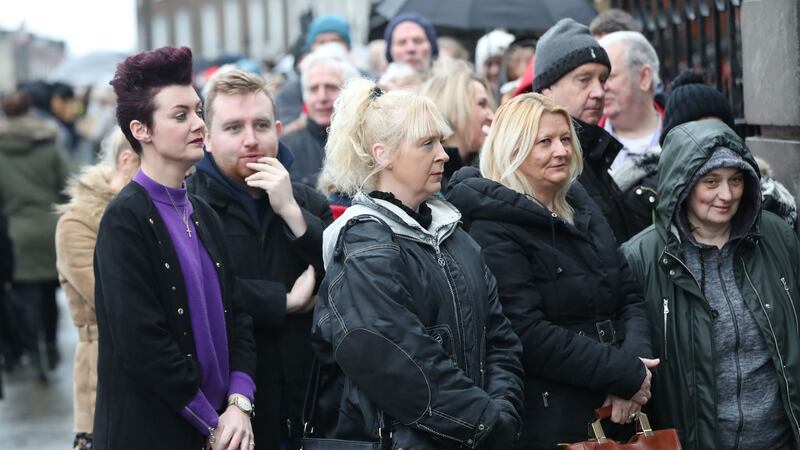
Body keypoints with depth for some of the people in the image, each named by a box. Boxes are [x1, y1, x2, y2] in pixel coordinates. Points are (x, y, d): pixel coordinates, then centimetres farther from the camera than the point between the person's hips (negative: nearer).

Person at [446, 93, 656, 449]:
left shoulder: (582, 207, 11)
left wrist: (634, 362, -9)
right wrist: (626, 374, -17)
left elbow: (630, 297, 11)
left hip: (614, 411, 7)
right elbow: (530, 335, -20)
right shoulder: (494, 231, -12)